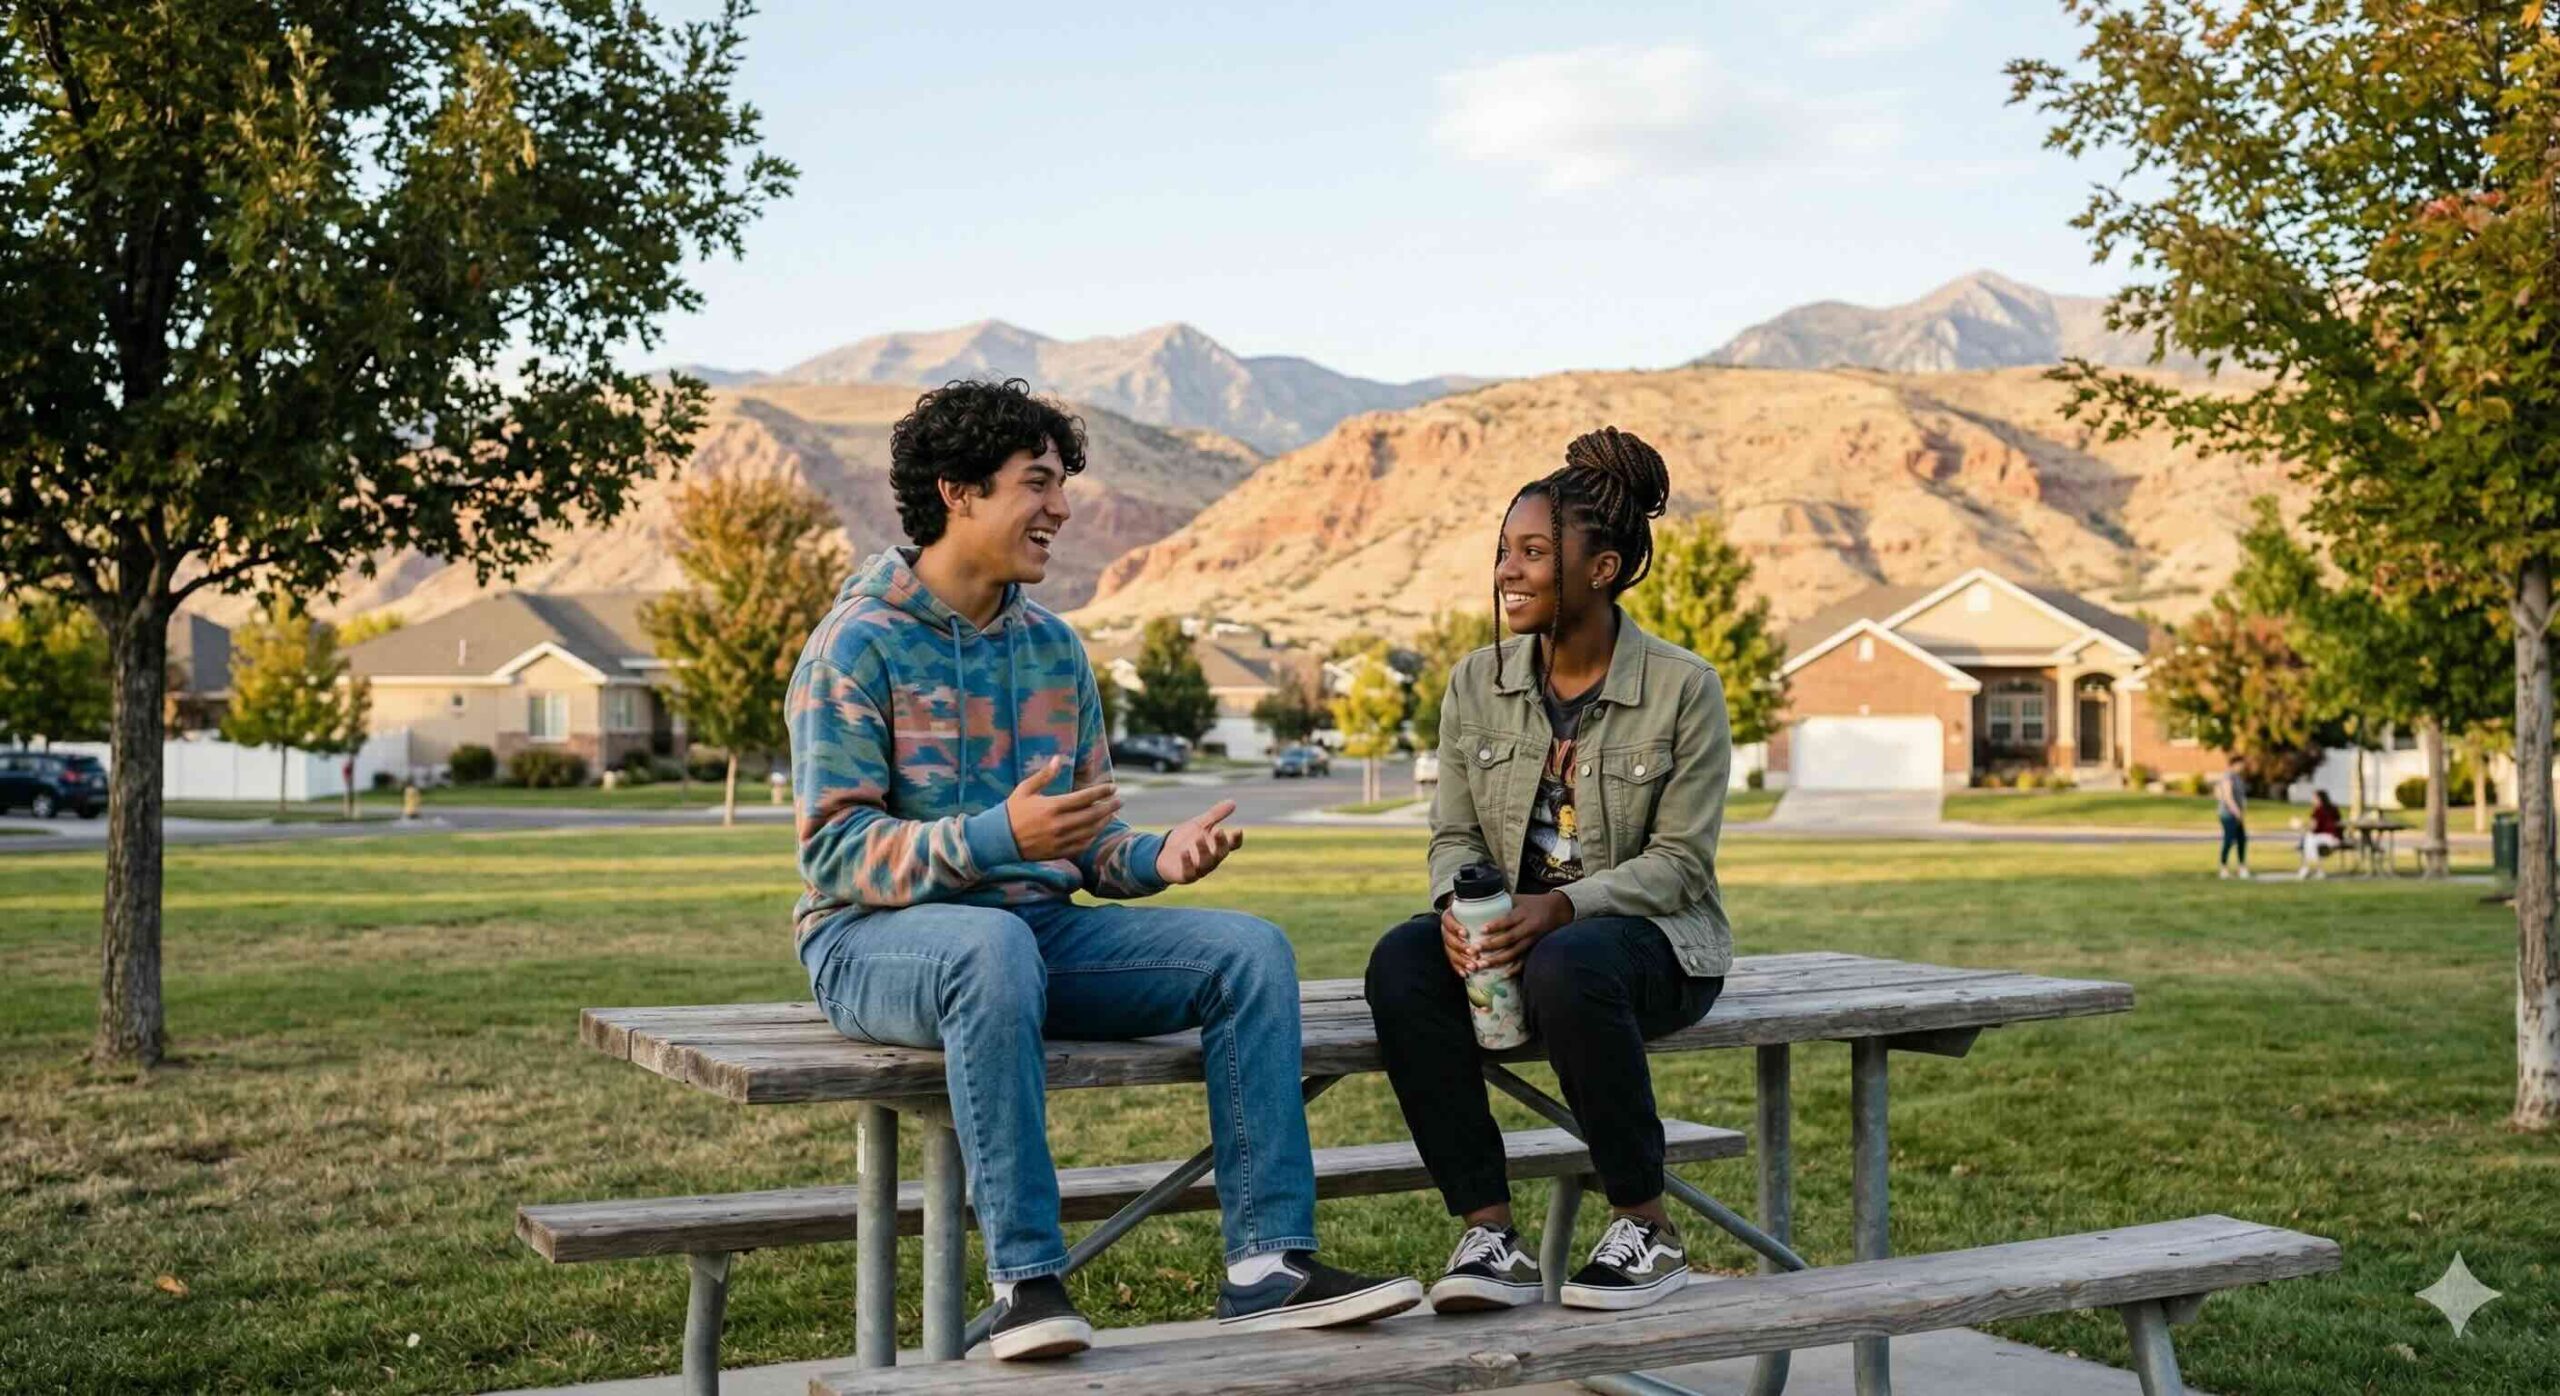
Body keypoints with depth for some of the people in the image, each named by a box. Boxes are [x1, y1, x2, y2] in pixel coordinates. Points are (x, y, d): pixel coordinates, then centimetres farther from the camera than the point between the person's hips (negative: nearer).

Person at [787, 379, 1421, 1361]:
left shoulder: (1055, 649, 12)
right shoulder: (858, 645, -9)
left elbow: (1089, 843, 14)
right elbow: (835, 851, -16)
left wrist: (1157, 858, -10)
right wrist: (999, 836, -31)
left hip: (1037, 923, 6)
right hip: (875, 939, -6)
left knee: (1249, 948, -13)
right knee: (996, 944, -41)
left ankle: (1266, 1264, -17)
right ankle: (1026, 1282, -36)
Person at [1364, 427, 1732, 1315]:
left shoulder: (1683, 688, -7)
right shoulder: (1477, 683, 5)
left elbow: (1680, 859, -9)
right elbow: (1454, 833, 7)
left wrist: (1562, 908, -26)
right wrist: (1456, 904, -18)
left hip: (1651, 938, -4)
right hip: (1509, 932, 4)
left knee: (1566, 968, -39)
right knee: (1400, 964, -29)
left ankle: (1647, 1226, -19)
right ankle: (1488, 1231, -24)